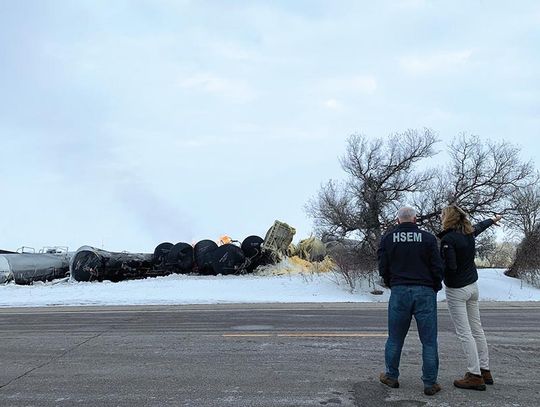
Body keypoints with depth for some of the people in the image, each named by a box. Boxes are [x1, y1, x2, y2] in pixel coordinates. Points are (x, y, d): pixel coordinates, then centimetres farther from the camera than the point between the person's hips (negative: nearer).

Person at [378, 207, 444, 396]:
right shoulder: (428, 238, -2)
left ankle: (391, 376, 24)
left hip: (399, 292, 1)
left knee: (395, 338, 13)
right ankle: (430, 383, 11)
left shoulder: (387, 238, 2)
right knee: (429, 340, 7)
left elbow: (383, 268, 2)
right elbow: (438, 268, -2)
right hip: (425, 292, -1)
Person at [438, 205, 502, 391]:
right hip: (472, 286, 8)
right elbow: (480, 226, 27)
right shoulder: (469, 233, 4)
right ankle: (485, 370, 24)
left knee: (464, 333, -4)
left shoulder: (448, 239, -20)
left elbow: (449, 266, -25)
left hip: (456, 290, -8)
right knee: (477, 329, 15)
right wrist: (492, 219, 46)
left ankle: (475, 375, -1)